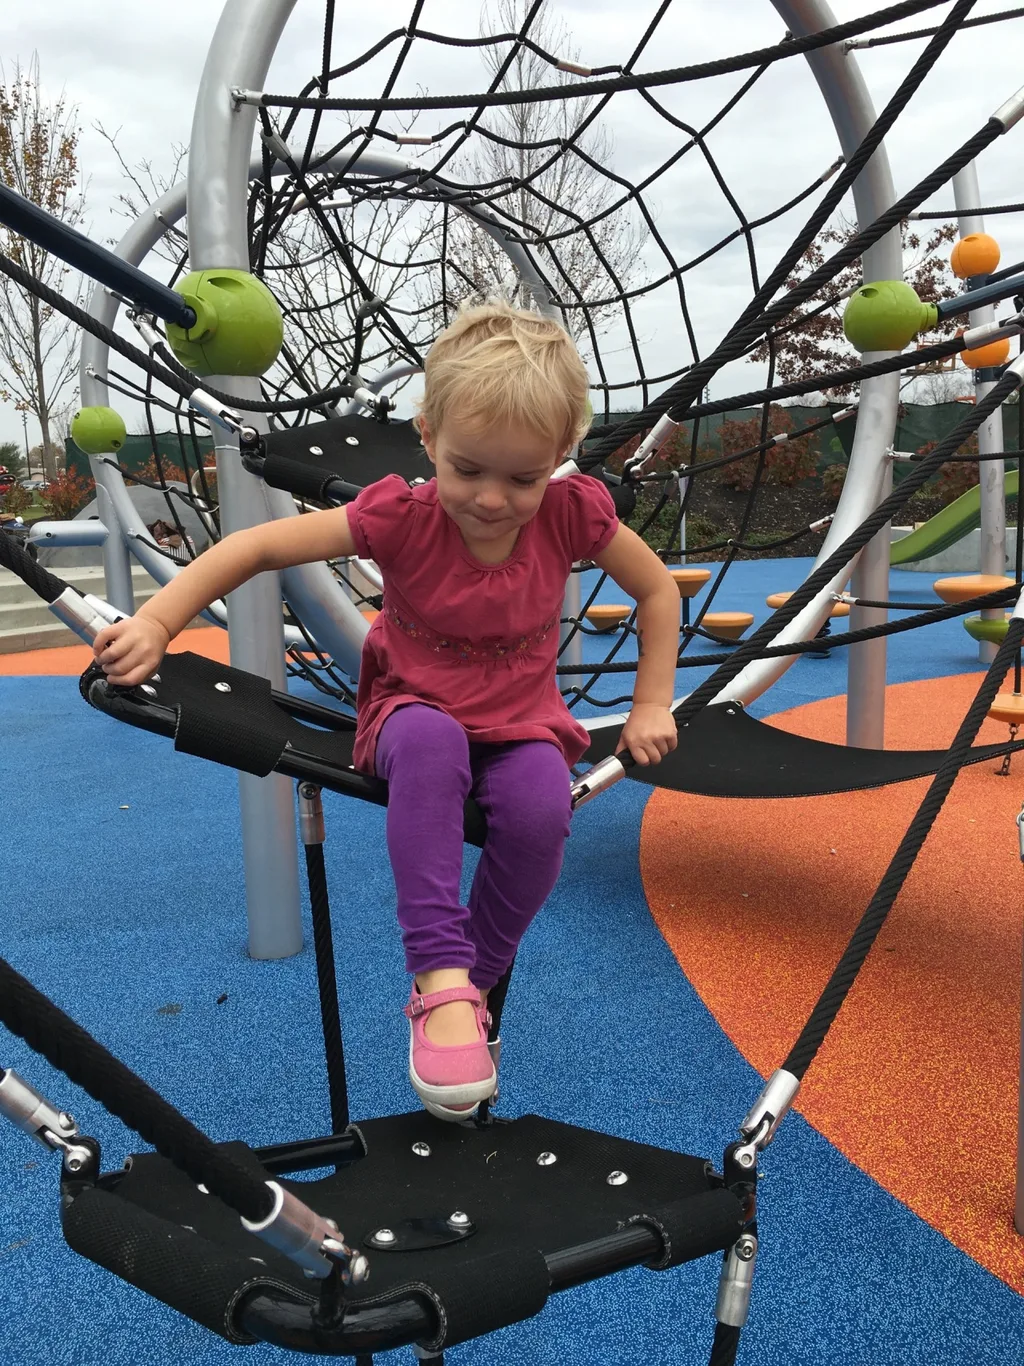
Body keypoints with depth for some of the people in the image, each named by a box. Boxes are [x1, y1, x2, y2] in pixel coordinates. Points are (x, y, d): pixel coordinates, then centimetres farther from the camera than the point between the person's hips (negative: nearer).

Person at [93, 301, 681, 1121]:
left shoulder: (572, 514, -13)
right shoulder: (402, 518, -17)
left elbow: (658, 590, 2)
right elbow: (259, 545, -14)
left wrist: (651, 706, -1)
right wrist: (157, 621, -23)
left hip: (521, 724, 2)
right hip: (414, 711, -1)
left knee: (542, 810, -32)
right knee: (429, 743, -39)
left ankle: (475, 988, -9)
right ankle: (439, 976, -34)